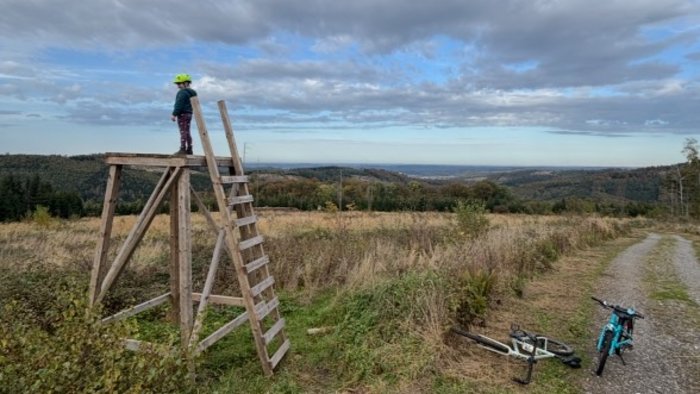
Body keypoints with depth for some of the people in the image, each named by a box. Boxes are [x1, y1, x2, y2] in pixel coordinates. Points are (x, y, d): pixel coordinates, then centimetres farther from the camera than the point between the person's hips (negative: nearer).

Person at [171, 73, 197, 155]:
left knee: (183, 132, -8)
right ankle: (189, 149, 12)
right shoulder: (192, 92, 15)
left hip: (183, 114, -9)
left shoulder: (182, 92, -13)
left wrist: (174, 114, -16)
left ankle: (183, 149, -8)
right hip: (189, 114, 9)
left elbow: (179, 105, -18)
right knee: (187, 132, 12)